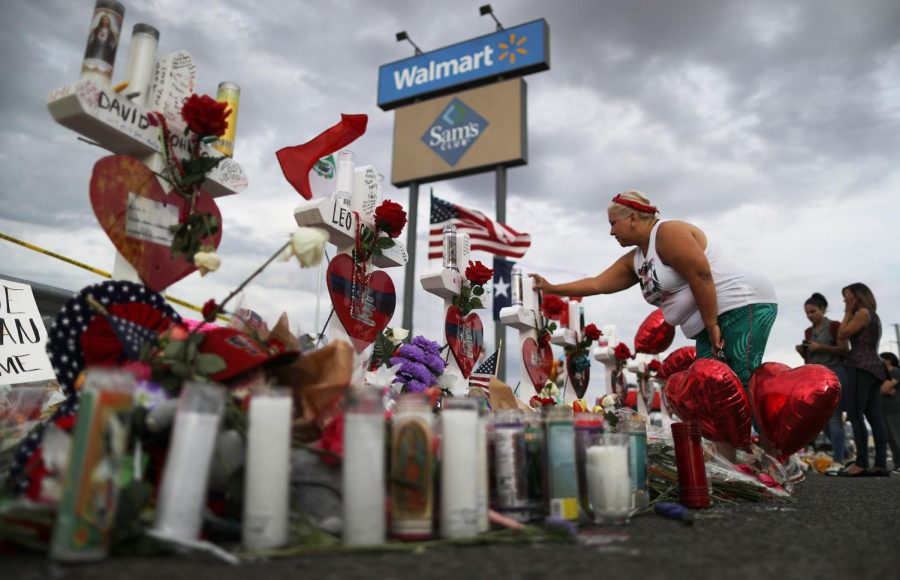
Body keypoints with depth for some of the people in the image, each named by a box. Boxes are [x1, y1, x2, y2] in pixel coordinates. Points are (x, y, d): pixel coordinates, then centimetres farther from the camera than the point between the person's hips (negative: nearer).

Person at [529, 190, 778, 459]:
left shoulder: (669, 232, -10)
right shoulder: (634, 260, 17)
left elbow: (701, 276, -18)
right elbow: (596, 284, 19)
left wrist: (712, 325, -17)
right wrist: (551, 288, 18)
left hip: (744, 307, -9)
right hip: (709, 327, 9)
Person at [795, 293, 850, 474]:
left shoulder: (834, 326, -1)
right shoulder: (808, 332, 16)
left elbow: (845, 350, -7)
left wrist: (821, 347, -15)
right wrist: (802, 351, 1)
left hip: (834, 374, -7)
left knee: (834, 418, -11)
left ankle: (837, 461, -10)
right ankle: (844, 454, 24)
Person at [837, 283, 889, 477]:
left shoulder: (862, 312, -6)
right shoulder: (873, 315, 23)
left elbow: (842, 334, -8)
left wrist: (848, 313, 1)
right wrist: (850, 313, 19)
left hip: (861, 367, -10)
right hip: (873, 368, 10)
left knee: (855, 415, -11)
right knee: (874, 417, 4)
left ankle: (861, 463, -14)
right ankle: (881, 464, 2)